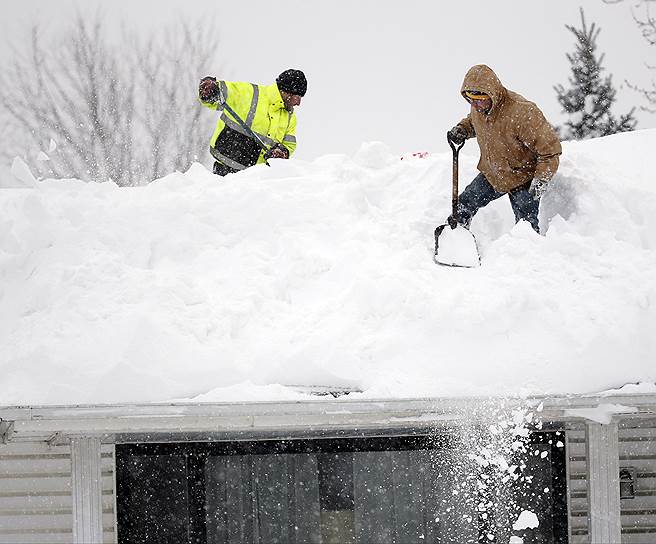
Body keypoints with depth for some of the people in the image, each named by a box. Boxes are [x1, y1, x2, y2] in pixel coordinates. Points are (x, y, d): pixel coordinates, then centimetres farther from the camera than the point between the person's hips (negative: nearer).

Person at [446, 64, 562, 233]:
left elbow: (550, 147, -26)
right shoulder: (478, 107, -10)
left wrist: (542, 178, -31)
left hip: (522, 180, -6)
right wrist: (462, 129, -3)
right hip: (491, 175, 6)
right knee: (464, 206, 9)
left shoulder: (522, 112, -33)